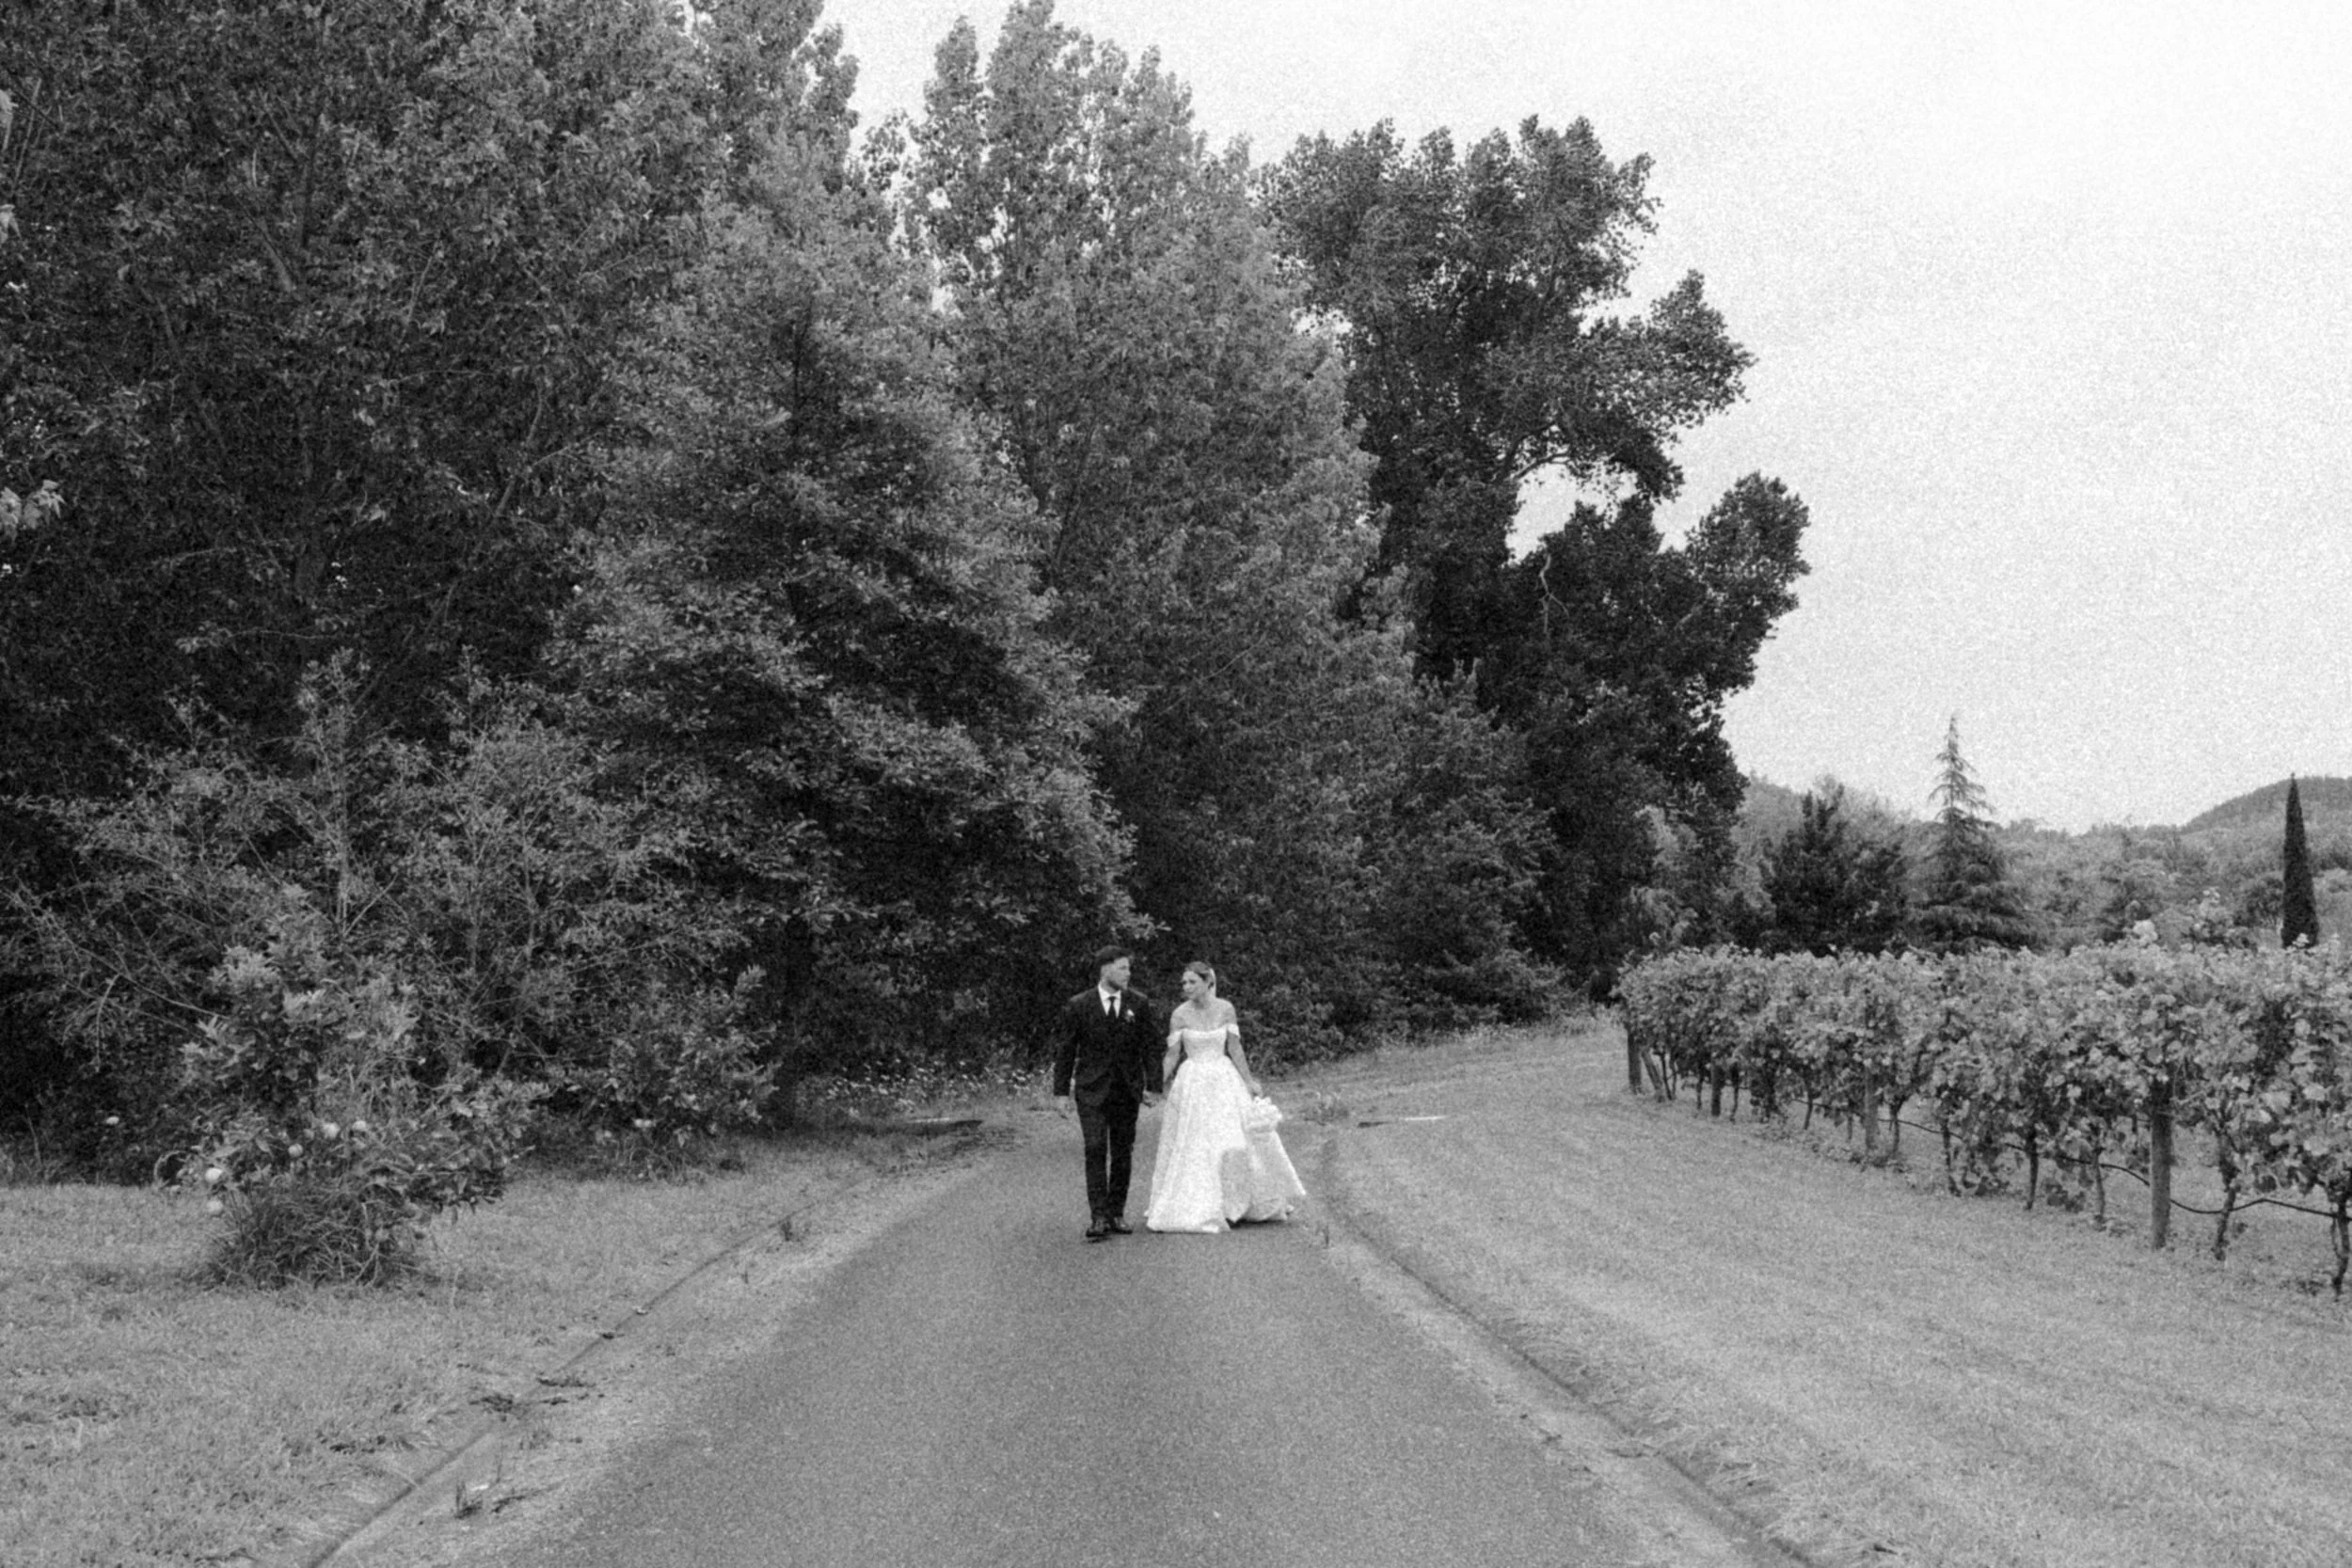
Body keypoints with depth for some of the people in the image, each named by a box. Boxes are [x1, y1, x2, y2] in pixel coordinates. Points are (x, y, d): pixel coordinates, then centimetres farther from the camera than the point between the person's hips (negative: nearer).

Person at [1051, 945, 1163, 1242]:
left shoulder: (1139, 1003, 4)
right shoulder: (1078, 1006, -2)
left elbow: (1149, 1047, 6)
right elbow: (1065, 1050, 2)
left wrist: (1153, 1086, -1)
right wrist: (1061, 1091, -1)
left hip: (1127, 1090, 3)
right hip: (1092, 1090, -3)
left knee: (1123, 1154, 7)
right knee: (1095, 1150, -12)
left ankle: (1116, 1213, 16)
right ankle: (1098, 1217, -13)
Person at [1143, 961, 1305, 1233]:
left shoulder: (1225, 1009, -2)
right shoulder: (1180, 1015, -5)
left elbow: (1235, 1048, 1)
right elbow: (1172, 1055, -2)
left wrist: (1249, 1082, -1)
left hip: (1225, 1080, 1)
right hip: (1193, 1084, -1)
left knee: (1235, 1140, 0)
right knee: (1193, 1146, -2)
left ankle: (1232, 1206, 16)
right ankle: (1195, 1208, 8)